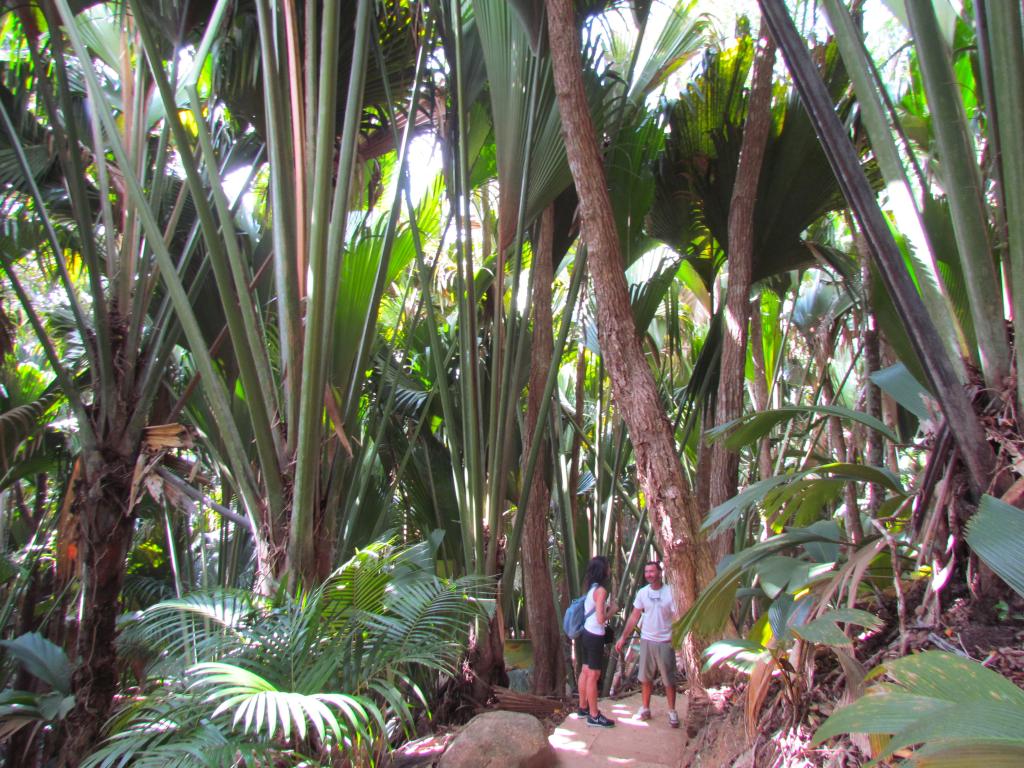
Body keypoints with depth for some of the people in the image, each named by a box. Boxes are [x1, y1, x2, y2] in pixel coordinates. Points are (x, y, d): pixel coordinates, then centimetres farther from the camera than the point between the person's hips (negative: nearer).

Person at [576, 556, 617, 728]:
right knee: (593, 675, 0)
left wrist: (607, 607, 7)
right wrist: (612, 610, -6)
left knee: (586, 671, 18)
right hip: (595, 636, -9)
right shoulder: (601, 590, -19)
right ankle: (594, 716, 8)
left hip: (586, 634, 9)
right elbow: (601, 619, -22)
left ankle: (583, 708, 30)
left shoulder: (591, 588, 7)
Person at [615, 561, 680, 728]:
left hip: (665, 642, -3)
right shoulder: (642, 592, 0)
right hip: (647, 640, 4)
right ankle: (645, 709, 24)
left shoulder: (670, 592, -12)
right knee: (645, 678, 11)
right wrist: (623, 637, 3)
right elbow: (634, 617, 5)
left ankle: (672, 712, 19)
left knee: (669, 680, 5)